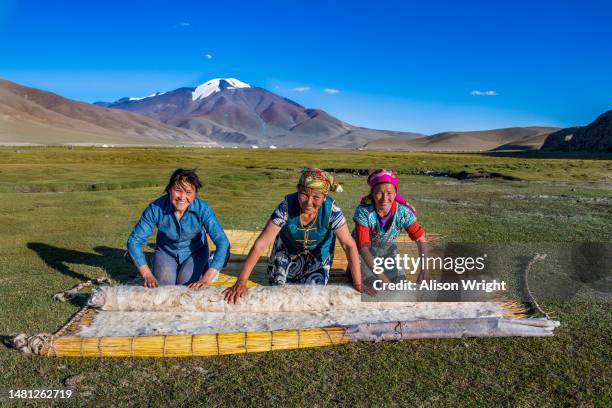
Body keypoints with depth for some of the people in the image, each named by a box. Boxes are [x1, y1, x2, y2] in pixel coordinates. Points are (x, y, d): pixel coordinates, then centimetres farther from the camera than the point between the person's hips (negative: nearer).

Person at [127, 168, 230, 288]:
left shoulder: (202, 209, -29)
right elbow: (134, 241, -19)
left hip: (195, 252, -1)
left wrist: (206, 279, -42)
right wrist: (147, 275, -27)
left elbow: (223, 243, -34)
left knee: (186, 285, -22)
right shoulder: (156, 208, -27)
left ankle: (204, 267, 11)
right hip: (166, 251, 1)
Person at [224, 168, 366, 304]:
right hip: (287, 250, 0)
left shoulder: (331, 210, -34)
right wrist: (241, 282, -38)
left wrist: (358, 284, -29)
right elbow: (261, 243, -35)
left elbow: (349, 245, -27)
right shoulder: (286, 207, -36)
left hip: (318, 253, 0)